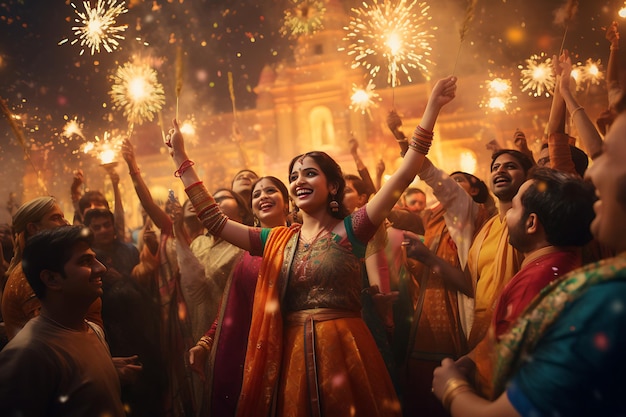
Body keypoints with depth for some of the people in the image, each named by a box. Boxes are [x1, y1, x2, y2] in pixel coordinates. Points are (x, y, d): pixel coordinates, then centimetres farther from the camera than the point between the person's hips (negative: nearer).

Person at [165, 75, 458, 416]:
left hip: (344, 351, -3)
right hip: (292, 356, 4)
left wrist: (431, 109, -13)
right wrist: (180, 158, 9)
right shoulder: (278, 241, 10)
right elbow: (214, 220, 9)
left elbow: (402, 177, -9)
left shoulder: (351, 230, -1)